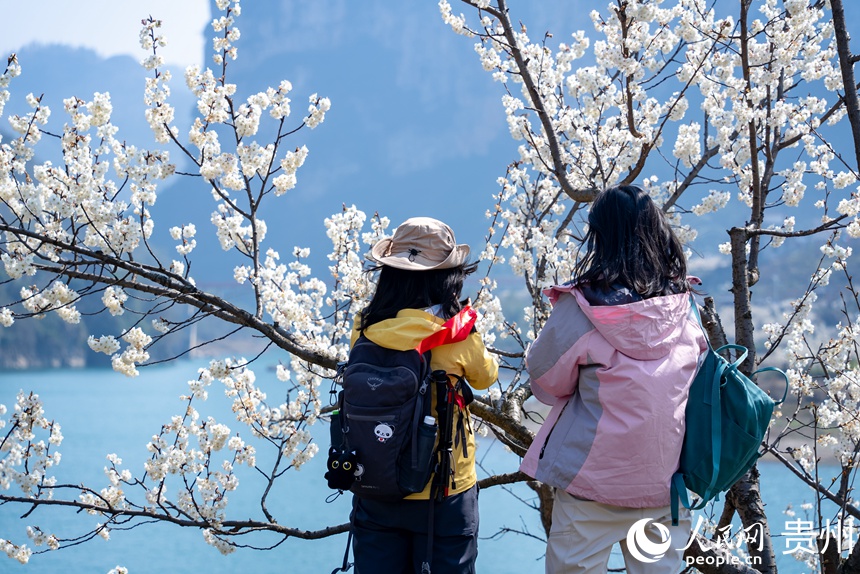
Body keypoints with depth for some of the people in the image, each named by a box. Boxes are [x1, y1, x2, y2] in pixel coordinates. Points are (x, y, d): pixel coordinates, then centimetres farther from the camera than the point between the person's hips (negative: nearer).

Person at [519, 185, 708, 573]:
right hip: (665, 481, 4)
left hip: (594, 478, -4)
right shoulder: (682, 306, -2)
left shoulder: (581, 307, -14)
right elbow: (699, 376, 10)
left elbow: (546, 381, -2)